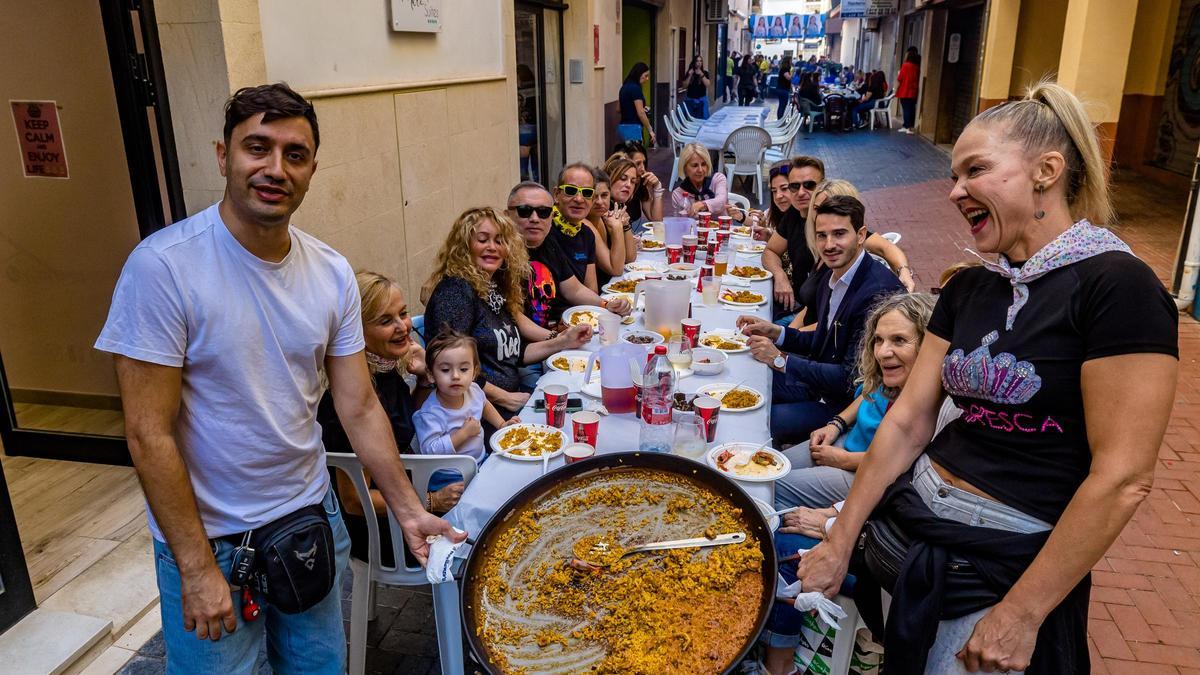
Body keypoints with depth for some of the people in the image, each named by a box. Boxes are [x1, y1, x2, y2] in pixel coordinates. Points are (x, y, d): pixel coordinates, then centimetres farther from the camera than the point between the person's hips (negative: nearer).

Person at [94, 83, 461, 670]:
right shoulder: (163, 265, -20)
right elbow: (148, 434, -18)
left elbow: (359, 409, 1)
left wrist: (408, 510, -1)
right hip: (207, 538, -4)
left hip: (312, 516, 5)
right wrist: (197, 567, -16)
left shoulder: (333, 273, -4)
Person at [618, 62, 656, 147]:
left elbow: (618, 109, 20)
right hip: (632, 128, -10)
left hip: (623, 127, 10)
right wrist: (650, 130, -9)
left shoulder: (625, 87, 14)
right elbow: (640, 113, -16)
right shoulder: (635, 88, -13)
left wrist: (642, 108, 17)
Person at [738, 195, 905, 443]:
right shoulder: (832, 275, 3)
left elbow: (851, 378, -27)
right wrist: (775, 332, -1)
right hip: (819, 384, 9)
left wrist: (780, 360, -22)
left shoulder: (879, 291, -27)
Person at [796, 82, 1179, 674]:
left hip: (1011, 562, -6)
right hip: (909, 517, 6)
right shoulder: (967, 289, 6)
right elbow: (907, 421, 3)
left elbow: (1123, 477, -18)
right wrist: (839, 542, 1)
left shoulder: (1116, 285, -15)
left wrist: (1022, 614, -16)